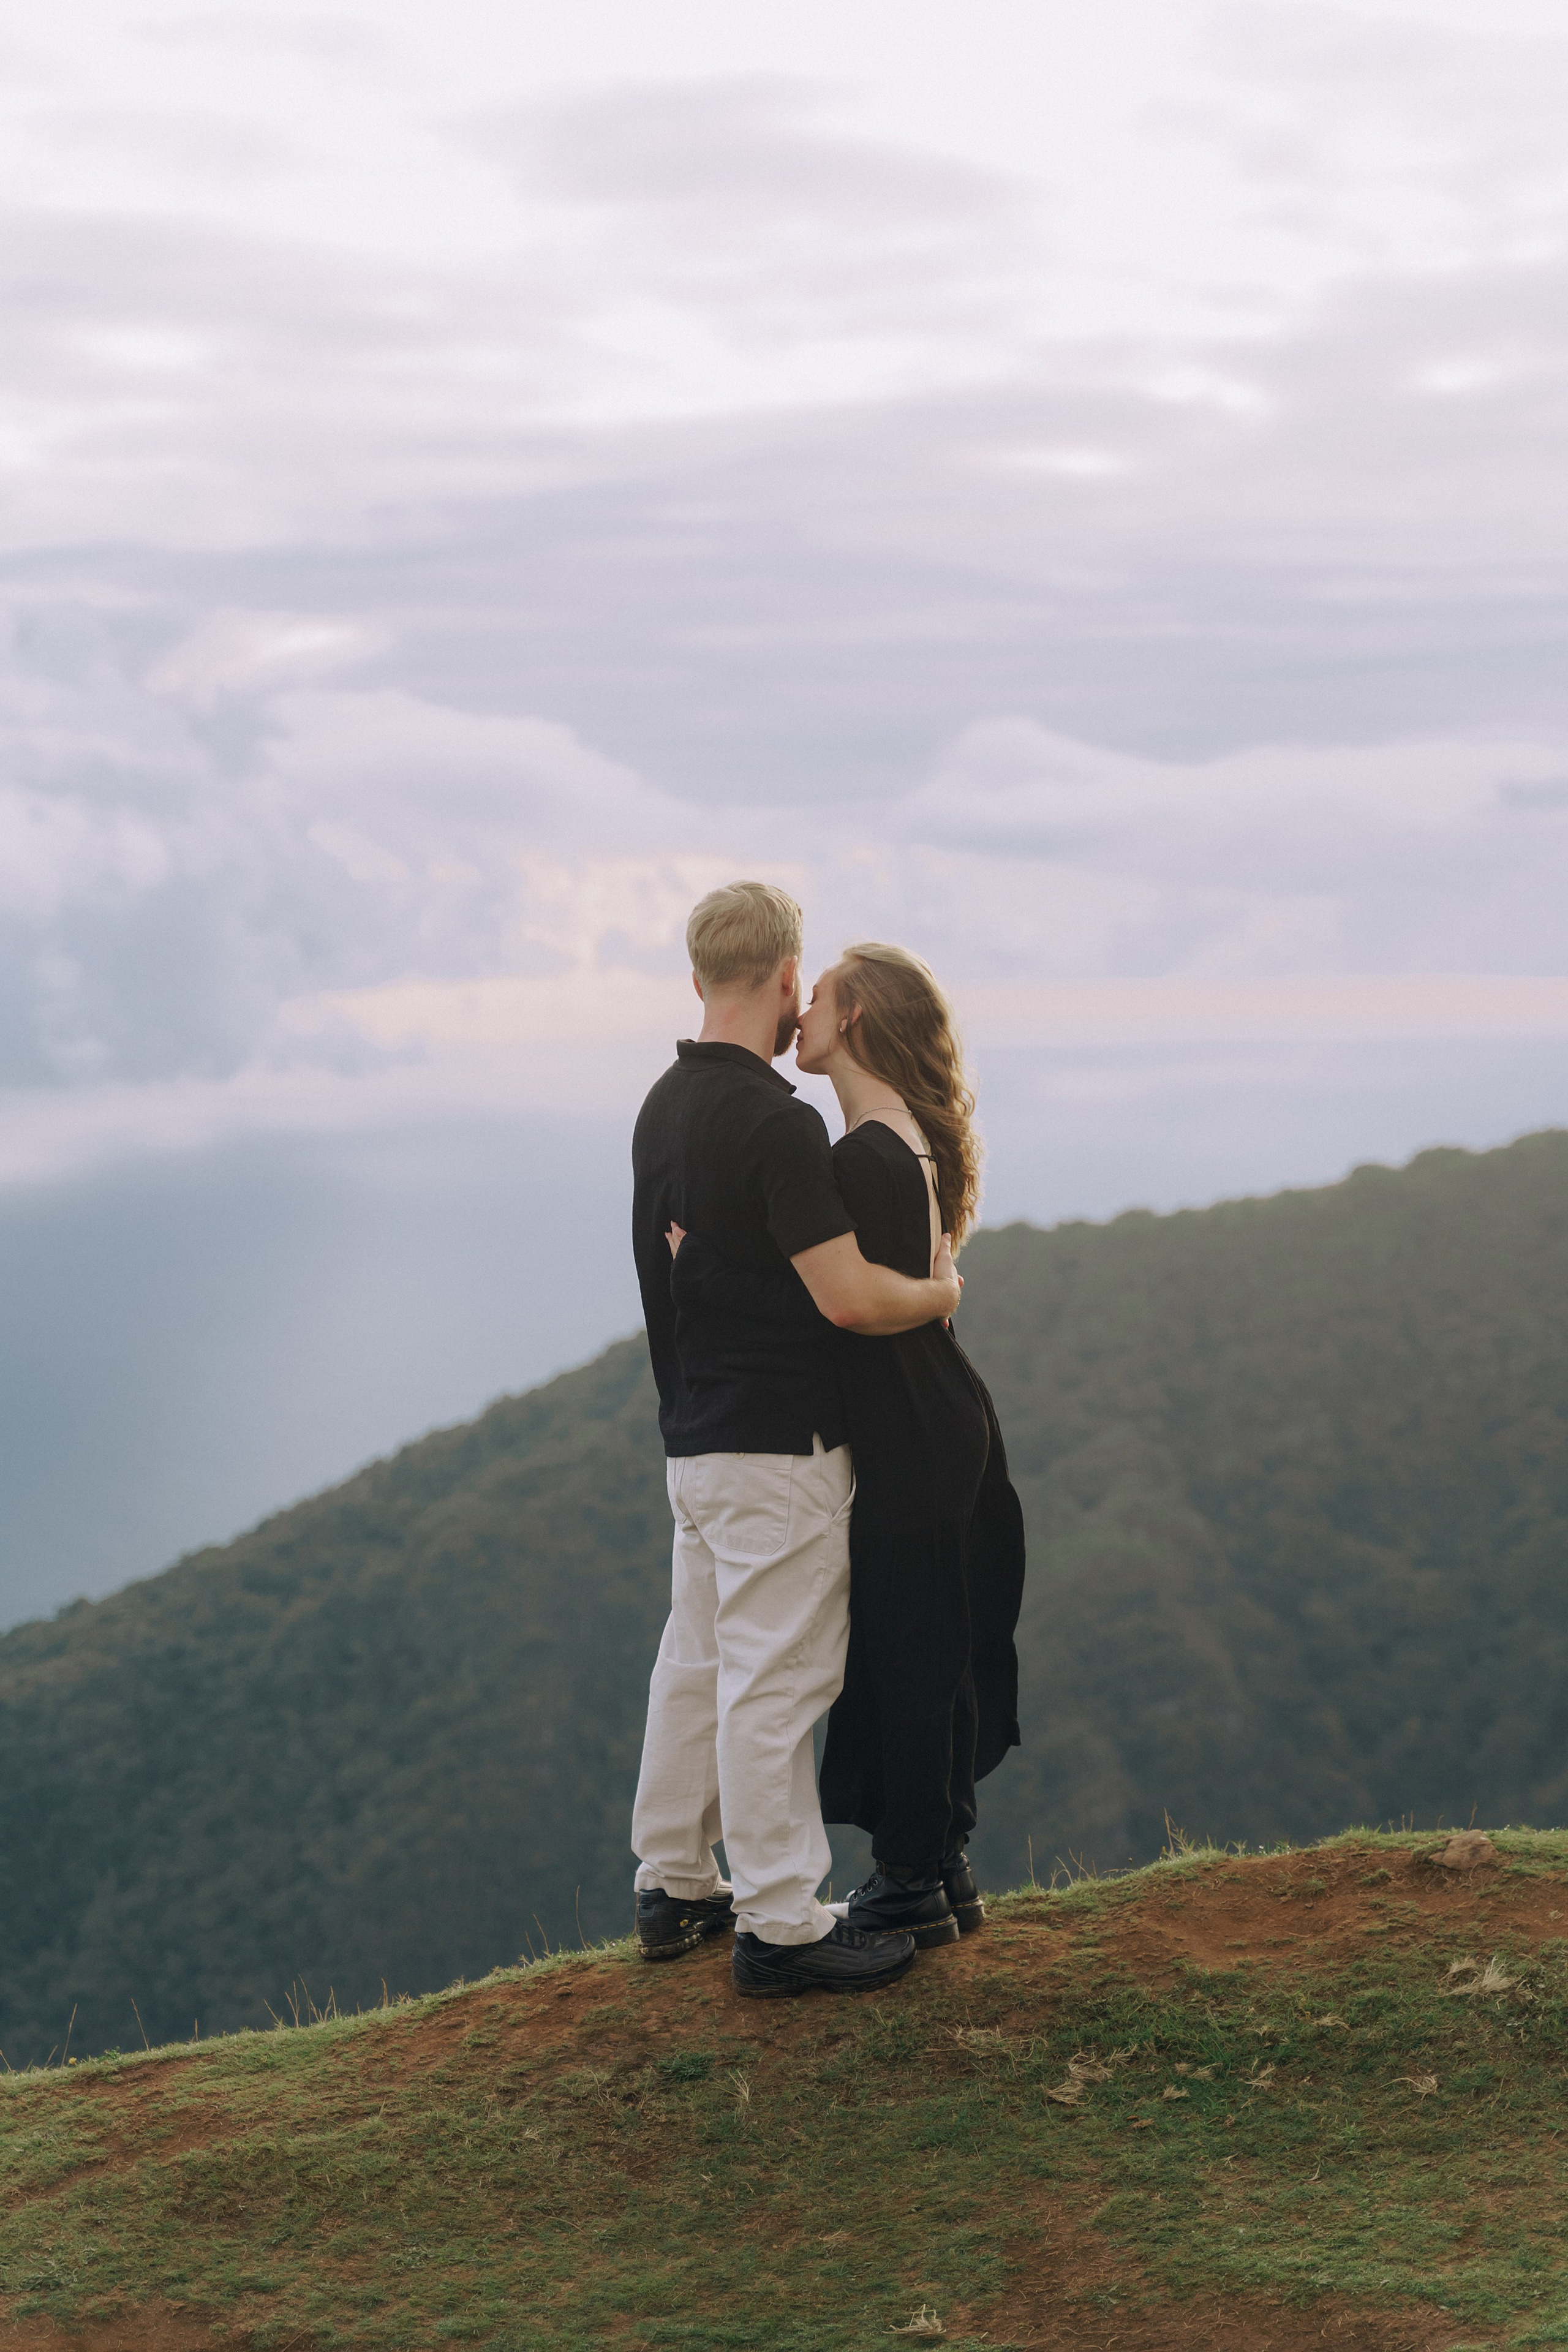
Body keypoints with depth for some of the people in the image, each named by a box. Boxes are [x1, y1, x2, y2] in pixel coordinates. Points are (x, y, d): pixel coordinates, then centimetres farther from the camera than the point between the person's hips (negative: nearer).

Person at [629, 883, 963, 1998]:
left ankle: (675, 1885, 26)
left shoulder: (666, 1105, 8)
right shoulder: (776, 1121, -21)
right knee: (776, 1679, -4)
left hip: (697, 1435, 9)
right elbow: (849, 1297, -24)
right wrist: (941, 1290, -5)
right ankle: (782, 1925, 2)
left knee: (698, 1663, 16)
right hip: (781, 1445, -9)